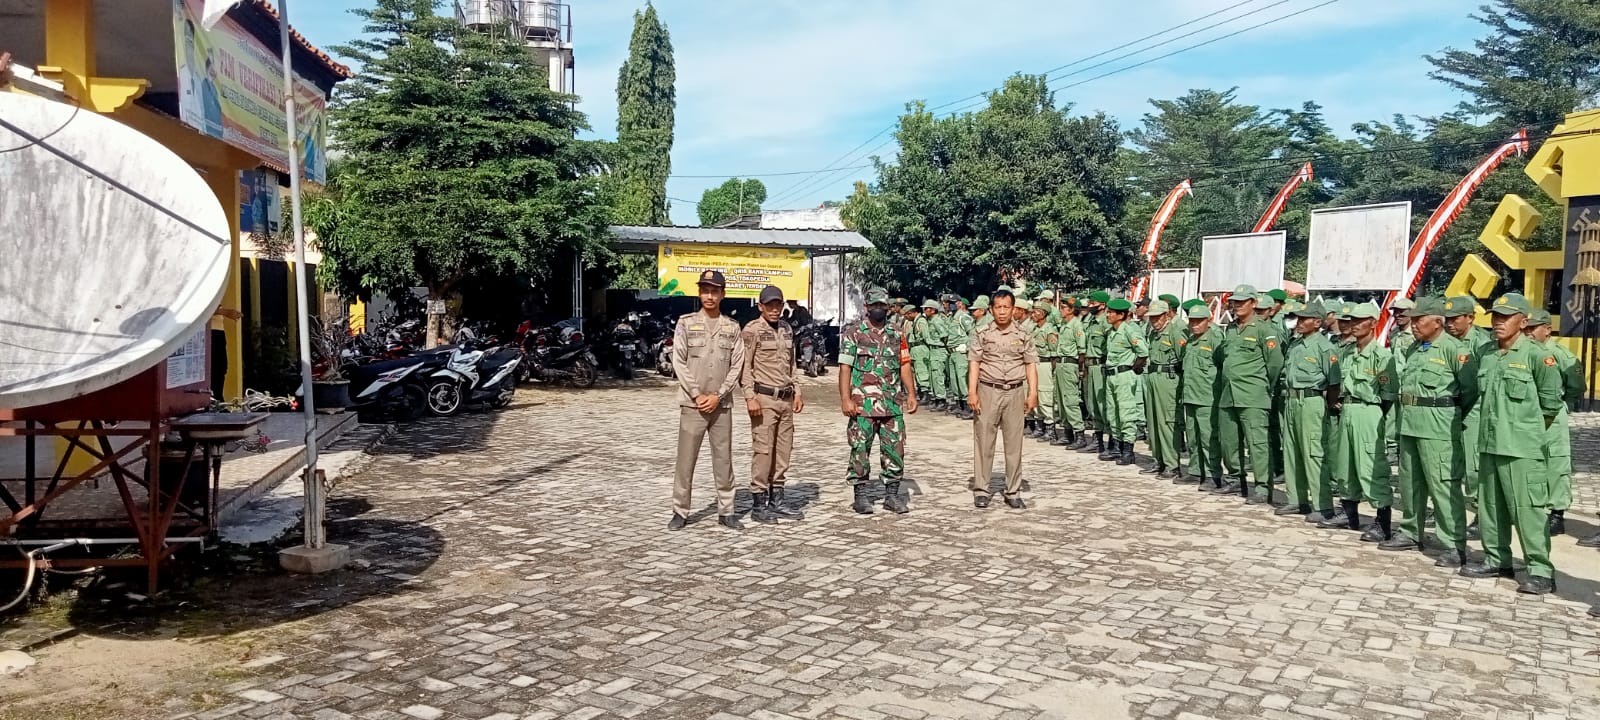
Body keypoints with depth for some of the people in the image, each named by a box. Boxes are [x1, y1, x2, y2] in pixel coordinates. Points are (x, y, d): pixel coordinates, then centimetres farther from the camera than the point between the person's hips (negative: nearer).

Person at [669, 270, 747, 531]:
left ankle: (726, 512, 14)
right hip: (692, 404, -2)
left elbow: (736, 366, 3)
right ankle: (680, 512, 9)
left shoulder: (732, 327, 7)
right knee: (685, 459, 1)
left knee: (724, 460, 6)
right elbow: (679, 362, -3)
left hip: (721, 404, 2)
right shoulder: (686, 323, 2)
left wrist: (718, 396, -7)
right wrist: (697, 395, -10)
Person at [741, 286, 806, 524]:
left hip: (786, 399, 7)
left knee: (783, 451, 8)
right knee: (763, 451, -7)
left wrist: (797, 391, 16)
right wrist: (750, 396, -16)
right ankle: (759, 505, -1)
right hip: (764, 399, -7)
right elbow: (744, 366, -9)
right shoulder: (752, 330, -6)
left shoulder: (787, 329, 15)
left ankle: (776, 500, 16)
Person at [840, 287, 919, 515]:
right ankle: (861, 495, 11)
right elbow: (845, 368, -6)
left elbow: (905, 366, 13)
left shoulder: (897, 336, 12)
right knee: (860, 450, 1)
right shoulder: (853, 335, -1)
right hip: (863, 403, -4)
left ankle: (892, 494, 15)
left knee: (895, 449, 5)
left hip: (893, 404, 4)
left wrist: (911, 394, 3)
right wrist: (846, 399, -14)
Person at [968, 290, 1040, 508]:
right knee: (983, 441, 1)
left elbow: (1031, 364, 6)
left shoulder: (1022, 335, 7)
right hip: (988, 391, -1)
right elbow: (974, 363, -1)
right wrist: (972, 392, -10)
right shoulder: (983, 334, 3)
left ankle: (1013, 492, 14)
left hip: (1015, 392, 1)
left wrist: (1033, 393, -3)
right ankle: (980, 490, 9)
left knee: (1014, 443, 6)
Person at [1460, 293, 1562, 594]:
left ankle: (1541, 570, -1)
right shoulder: (1485, 355, 10)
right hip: (1488, 444, 7)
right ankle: (1497, 560, 24)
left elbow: (1551, 400, -3)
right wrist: (1494, 423, 15)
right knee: (1490, 505, 13)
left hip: (1522, 447, -7)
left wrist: (1531, 428, 6)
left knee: (1528, 509, -6)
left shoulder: (1536, 355, -8)